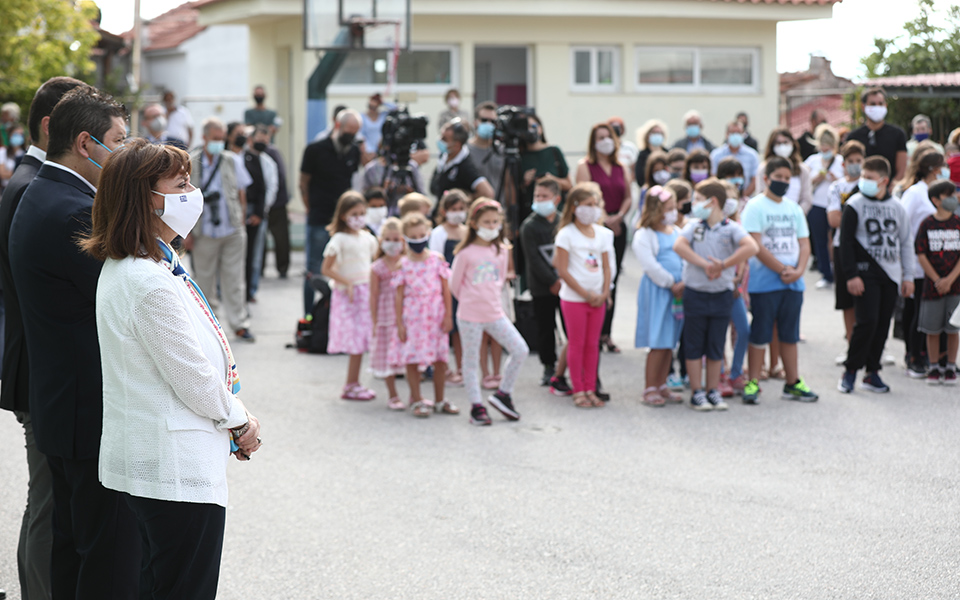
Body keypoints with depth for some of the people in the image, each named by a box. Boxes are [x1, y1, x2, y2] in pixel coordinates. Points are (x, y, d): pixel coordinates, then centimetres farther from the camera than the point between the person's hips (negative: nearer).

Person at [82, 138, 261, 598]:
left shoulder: (121, 268, 9)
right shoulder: (152, 284, -24)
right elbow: (194, 379, -17)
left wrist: (233, 419, 5)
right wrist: (240, 422, 0)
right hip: (176, 468, -10)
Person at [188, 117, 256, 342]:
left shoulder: (232, 161, 6)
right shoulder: (191, 163, -2)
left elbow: (241, 194, 13)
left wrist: (241, 221, 7)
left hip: (232, 231, 1)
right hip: (205, 232, -1)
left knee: (234, 278, 2)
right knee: (204, 277, 7)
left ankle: (240, 324, 5)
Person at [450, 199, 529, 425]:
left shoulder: (501, 251, 4)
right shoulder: (465, 253, -11)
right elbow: (455, 285, -2)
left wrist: (490, 299, 12)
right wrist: (471, 302, 9)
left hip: (495, 313, 5)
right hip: (470, 316, -4)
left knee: (520, 350, -3)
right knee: (471, 361, 4)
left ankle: (502, 394, 11)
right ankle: (476, 407, 15)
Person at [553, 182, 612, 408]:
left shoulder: (603, 234, 7)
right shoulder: (566, 234, -9)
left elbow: (606, 267, 10)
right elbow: (562, 269, -13)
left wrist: (604, 293, -4)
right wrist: (585, 293, -13)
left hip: (597, 299, 5)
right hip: (574, 298, -5)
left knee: (592, 344, 9)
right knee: (577, 343, 1)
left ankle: (590, 389, 16)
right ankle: (578, 391, 8)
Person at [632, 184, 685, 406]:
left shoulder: (677, 232, 14)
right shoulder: (644, 236, -7)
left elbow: (685, 258, 11)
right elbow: (651, 266, -13)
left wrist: (684, 283, -5)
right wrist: (671, 284, -11)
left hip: (678, 291, 7)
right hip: (657, 291, -7)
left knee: (670, 342, 9)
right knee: (658, 343, -7)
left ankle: (662, 386, 17)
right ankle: (650, 389, 0)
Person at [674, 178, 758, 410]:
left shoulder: (731, 228, -5)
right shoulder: (694, 226, 1)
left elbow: (751, 247, -23)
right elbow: (678, 245, -16)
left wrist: (723, 265, -23)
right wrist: (705, 265, -22)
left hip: (722, 295, -1)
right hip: (695, 293, 1)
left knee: (716, 347, 8)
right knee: (694, 346, 4)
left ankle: (713, 391, 18)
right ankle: (697, 392, 12)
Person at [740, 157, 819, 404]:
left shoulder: (794, 208, 14)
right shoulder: (755, 206, -4)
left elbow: (804, 244, 11)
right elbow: (756, 246, -12)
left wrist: (798, 270, -7)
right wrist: (782, 269, -13)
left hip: (793, 282, 5)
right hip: (764, 281, -5)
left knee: (790, 334, 10)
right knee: (759, 334, -2)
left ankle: (793, 383, 17)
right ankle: (753, 383, 4)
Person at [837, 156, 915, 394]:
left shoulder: (897, 207, 8)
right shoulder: (855, 205, -3)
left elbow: (906, 242, 15)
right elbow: (846, 242, -4)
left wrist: (908, 276, 11)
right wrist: (851, 275, -11)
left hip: (890, 275, 4)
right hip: (865, 273, -4)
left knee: (883, 324, 4)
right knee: (867, 321, -14)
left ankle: (872, 372, 14)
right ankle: (850, 371, -2)